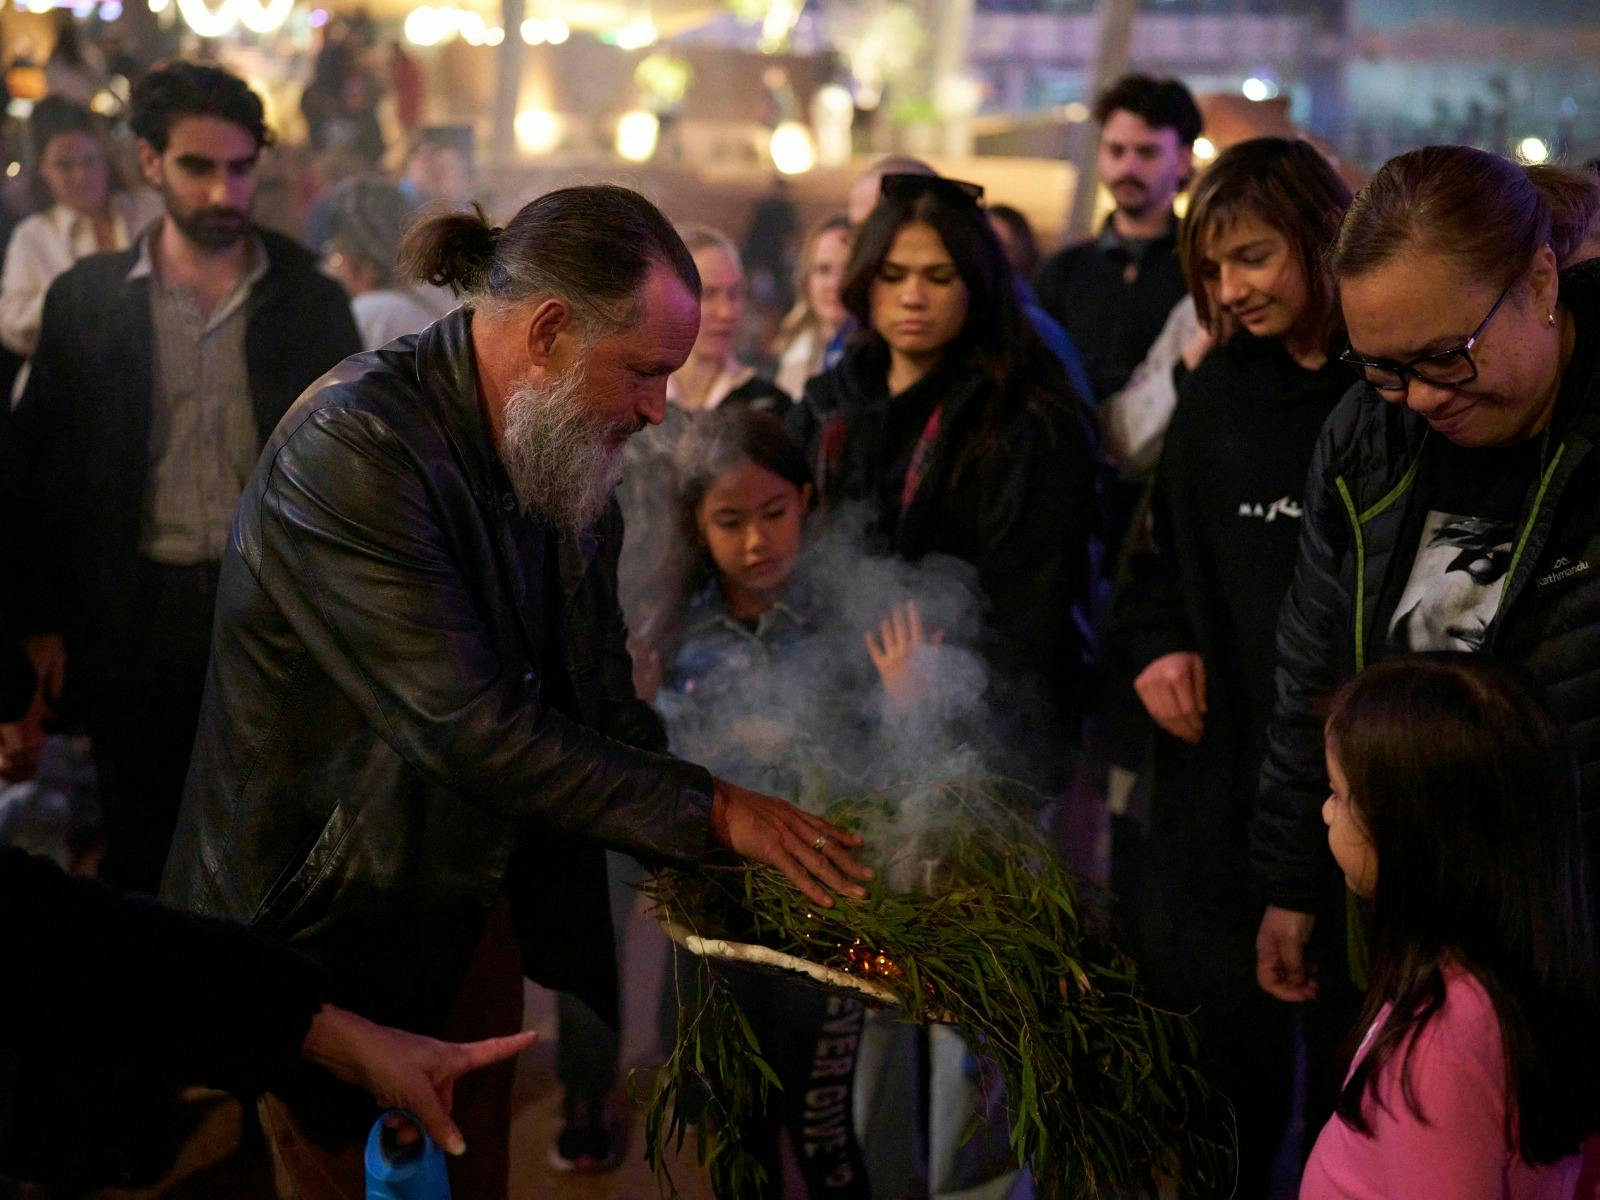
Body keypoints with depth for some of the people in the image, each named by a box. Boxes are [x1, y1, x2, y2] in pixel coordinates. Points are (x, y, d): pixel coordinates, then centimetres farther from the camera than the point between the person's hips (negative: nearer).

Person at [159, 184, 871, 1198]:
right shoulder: (355, 446, -26)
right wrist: (713, 812, -24)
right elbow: (467, 728, -30)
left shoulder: (571, 459, 1)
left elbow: (605, 697, 8)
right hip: (336, 922, -7)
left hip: (482, 906, 7)